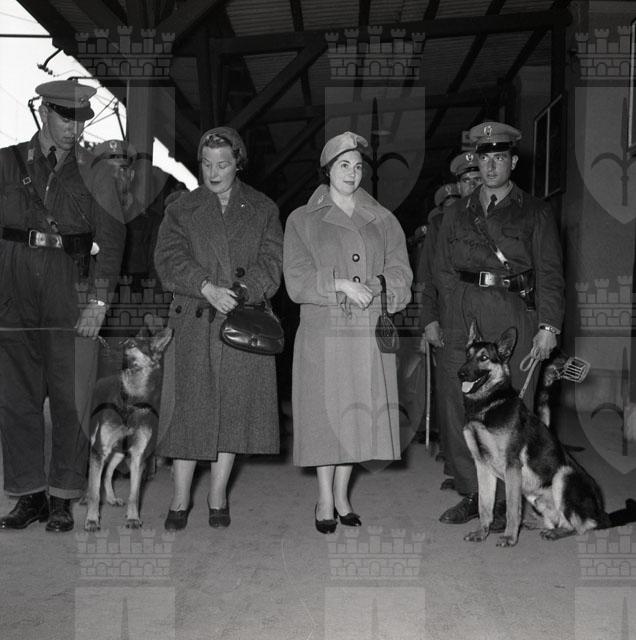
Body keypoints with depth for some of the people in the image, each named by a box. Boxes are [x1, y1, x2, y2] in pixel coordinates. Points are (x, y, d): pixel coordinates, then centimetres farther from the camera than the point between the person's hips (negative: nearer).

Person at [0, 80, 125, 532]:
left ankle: (63, 499, 9)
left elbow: (110, 237, 1)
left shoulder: (93, 171, 7)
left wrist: (98, 301, -8)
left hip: (71, 291, -1)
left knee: (70, 399, -2)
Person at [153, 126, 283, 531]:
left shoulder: (263, 210, 11)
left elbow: (271, 263, 2)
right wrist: (207, 289, -18)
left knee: (233, 408, 4)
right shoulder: (182, 210, 10)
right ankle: (181, 498, 11)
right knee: (189, 408, -1)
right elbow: (170, 260, -2)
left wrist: (241, 293, -15)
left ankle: (218, 497, 17)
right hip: (193, 324, 0)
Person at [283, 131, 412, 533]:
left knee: (360, 412, 5)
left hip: (370, 334, 3)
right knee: (326, 411, -1)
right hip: (323, 333, -2)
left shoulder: (384, 221, 13)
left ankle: (342, 495, 20)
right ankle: (325, 500, 13)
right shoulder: (302, 221, 6)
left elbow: (400, 277, 5)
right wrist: (340, 285, -16)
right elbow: (297, 280, -3)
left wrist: (373, 290, -14)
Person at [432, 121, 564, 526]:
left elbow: (549, 274, 2)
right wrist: (444, 321, 7)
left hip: (515, 314, -3)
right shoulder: (457, 215, 18)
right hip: (464, 316, 3)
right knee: (461, 408, 3)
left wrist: (548, 326, -8)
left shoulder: (535, 214, 8)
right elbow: (442, 271, 18)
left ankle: (507, 500, 8)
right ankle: (472, 495, 14)